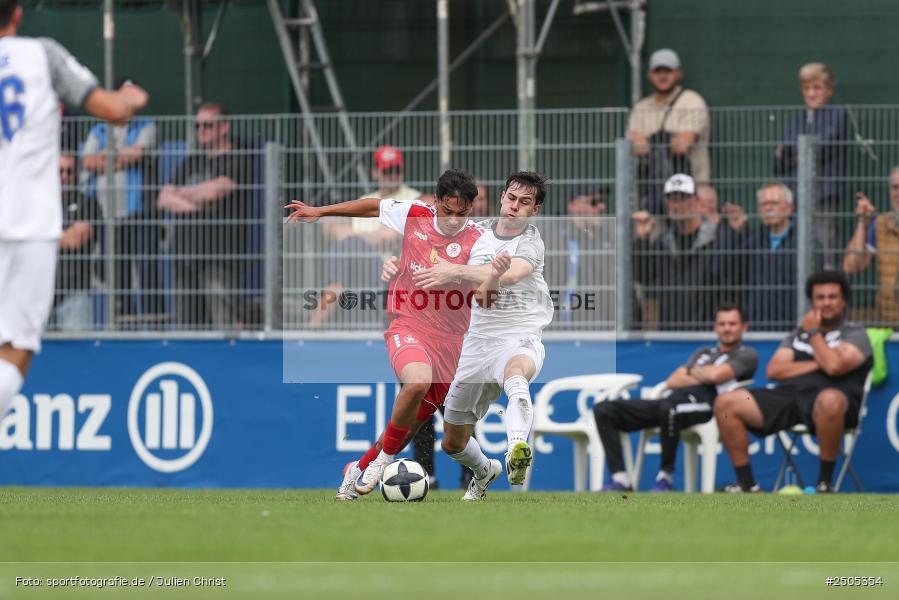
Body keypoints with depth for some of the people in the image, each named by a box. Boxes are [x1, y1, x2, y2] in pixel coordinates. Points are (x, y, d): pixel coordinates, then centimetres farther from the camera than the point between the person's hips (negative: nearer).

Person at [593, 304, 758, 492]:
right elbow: (673, 381, 19)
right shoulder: (703, 353, 34)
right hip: (675, 400, 7)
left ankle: (665, 477, -26)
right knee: (603, 410, -10)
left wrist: (693, 372, 13)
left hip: (704, 404, -7)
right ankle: (621, 479, -18)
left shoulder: (747, 355, 13)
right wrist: (703, 377, 4)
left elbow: (716, 375, -6)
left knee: (669, 408, -44)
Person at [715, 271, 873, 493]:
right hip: (790, 395, 6)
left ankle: (825, 483, -30)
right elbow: (773, 371, 10)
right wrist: (815, 364, -1)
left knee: (830, 400, -44)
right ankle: (747, 485, -7)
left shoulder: (855, 334, 7)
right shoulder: (799, 333, 24)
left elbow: (834, 366, -14)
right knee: (725, 403, -8)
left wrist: (813, 332, 1)